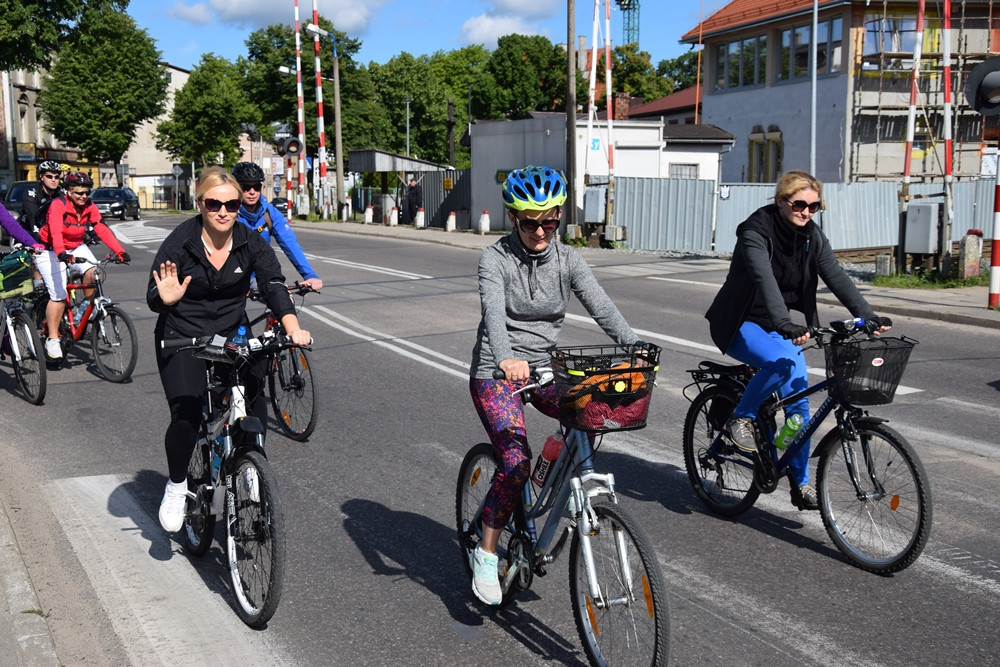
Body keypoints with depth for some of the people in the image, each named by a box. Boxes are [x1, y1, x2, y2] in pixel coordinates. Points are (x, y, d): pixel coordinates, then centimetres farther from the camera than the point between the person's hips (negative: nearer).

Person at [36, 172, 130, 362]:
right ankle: (52, 339, -1)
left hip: (76, 248, 4)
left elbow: (103, 230, -17)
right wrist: (61, 253, -54)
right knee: (58, 295, -13)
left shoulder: (90, 207, -9)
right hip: (51, 251, -4)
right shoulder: (58, 205, -23)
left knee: (93, 272, -26)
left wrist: (120, 251, -29)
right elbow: (56, 232, -37)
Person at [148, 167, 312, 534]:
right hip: (183, 339, -3)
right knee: (186, 417, -19)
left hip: (233, 337, 3)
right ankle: (176, 486, 8)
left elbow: (273, 285, -18)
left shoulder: (251, 243, -6)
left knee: (256, 414, -12)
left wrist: (293, 327, -36)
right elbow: (153, 299, -15)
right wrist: (167, 298, -40)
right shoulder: (180, 242, -13)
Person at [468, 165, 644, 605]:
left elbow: (601, 307, -12)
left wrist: (635, 348, -30)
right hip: (496, 372, -4)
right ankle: (486, 555, -3)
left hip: (543, 368, 4)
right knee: (516, 462, -21)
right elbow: (493, 312, -28)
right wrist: (506, 359, -48)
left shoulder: (567, 259, 1)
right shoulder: (496, 258, -11)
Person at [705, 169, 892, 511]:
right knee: (781, 361, -35)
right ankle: (740, 418, -11)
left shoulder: (812, 235, -3)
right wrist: (786, 325, -52)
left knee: (799, 404, -2)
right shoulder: (755, 231, -22)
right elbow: (765, 280, -37)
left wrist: (869, 317, -24)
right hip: (740, 324, -6)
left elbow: (836, 277, -12)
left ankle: (800, 484, 10)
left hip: (778, 325, 6)